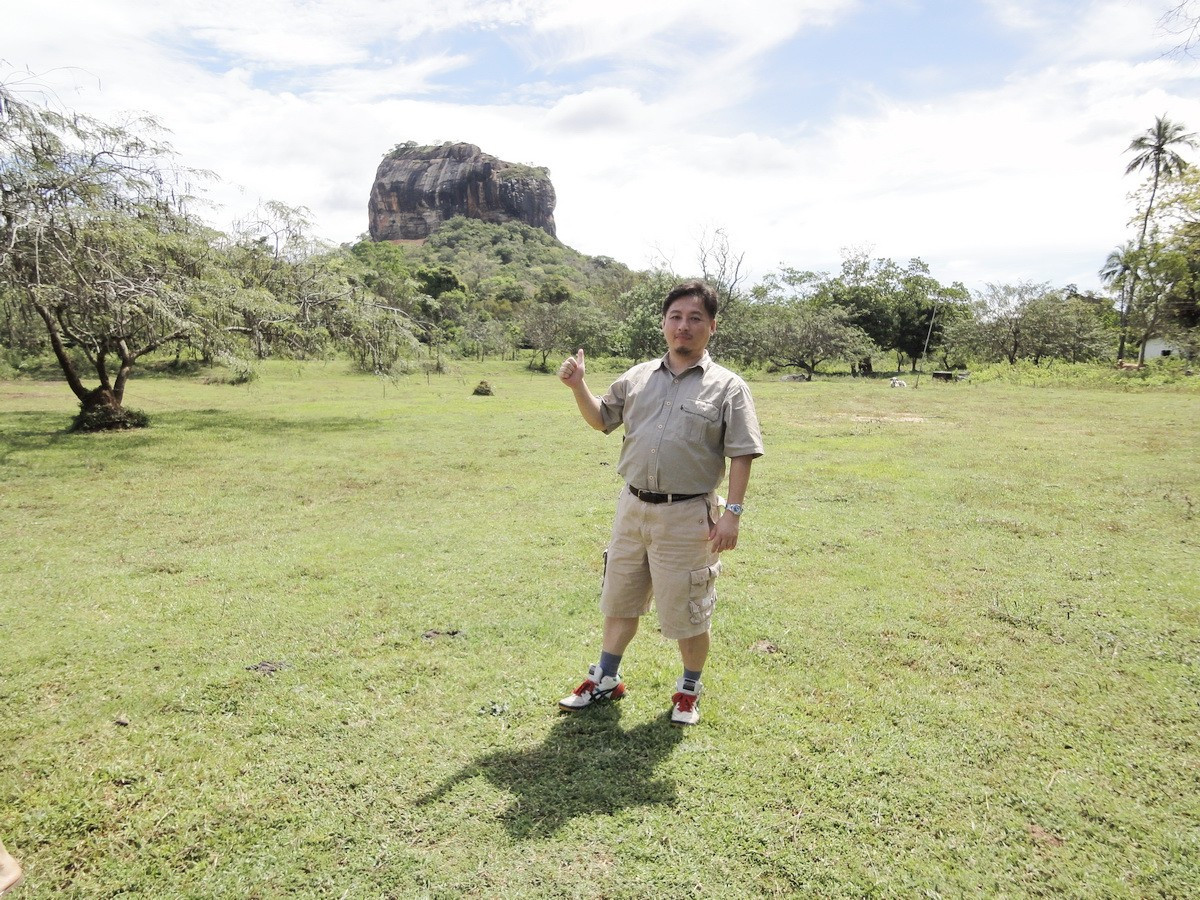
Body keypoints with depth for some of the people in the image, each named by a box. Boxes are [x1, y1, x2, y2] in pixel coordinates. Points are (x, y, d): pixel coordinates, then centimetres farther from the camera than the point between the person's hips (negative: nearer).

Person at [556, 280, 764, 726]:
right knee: (619, 599, 19)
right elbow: (601, 419, 16)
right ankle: (606, 680, 38)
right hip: (632, 506, 5)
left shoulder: (727, 387, -6)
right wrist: (578, 385, -1)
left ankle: (689, 689, 32)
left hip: (687, 516, -5)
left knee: (687, 611, 8)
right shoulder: (639, 377, 7)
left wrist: (732, 513, -14)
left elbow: (741, 455, -8)